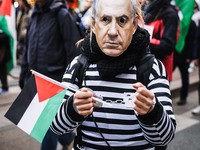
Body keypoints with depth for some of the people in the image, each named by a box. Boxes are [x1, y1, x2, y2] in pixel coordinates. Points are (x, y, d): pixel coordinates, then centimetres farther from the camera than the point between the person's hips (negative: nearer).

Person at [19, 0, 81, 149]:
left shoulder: (62, 14, -8)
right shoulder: (33, 16, 13)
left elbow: (73, 50, -11)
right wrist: (23, 76, 18)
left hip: (54, 81, -7)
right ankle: (68, 138, 38)